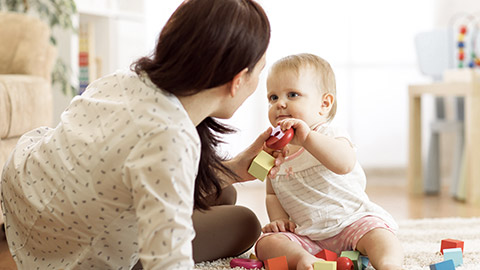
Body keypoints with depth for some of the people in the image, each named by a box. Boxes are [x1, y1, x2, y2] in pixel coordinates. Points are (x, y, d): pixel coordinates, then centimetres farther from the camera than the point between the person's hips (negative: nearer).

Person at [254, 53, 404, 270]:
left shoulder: (329, 135, -11)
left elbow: (345, 164, -36)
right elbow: (272, 193, 19)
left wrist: (307, 138, -47)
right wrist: (278, 218, -2)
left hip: (350, 221, -4)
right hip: (305, 235, 5)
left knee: (376, 234, -31)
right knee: (266, 243, -18)